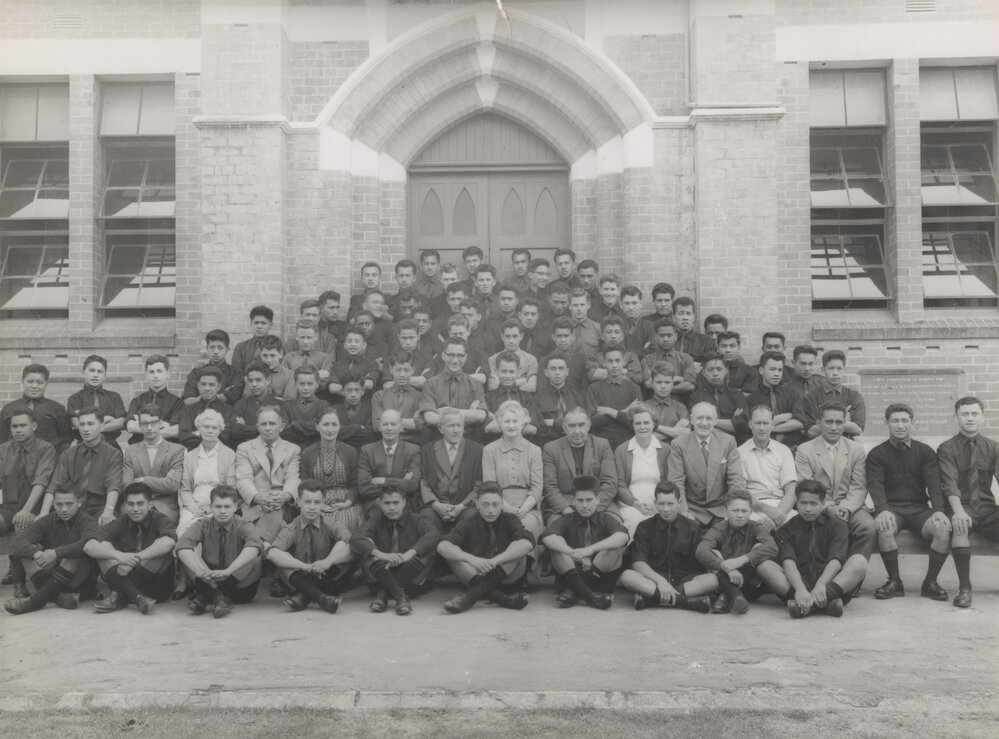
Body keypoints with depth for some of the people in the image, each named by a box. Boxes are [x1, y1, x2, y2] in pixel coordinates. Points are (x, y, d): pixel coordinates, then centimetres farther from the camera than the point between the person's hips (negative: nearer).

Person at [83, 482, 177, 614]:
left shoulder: (159, 520, -5)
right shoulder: (120, 523, 3)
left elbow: (168, 542, -29)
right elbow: (88, 546, -12)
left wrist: (135, 559, -33)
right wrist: (119, 555, -29)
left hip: (156, 588, -3)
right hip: (124, 581, 3)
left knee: (162, 549, -27)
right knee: (103, 546, -15)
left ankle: (120, 597, -25)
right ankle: (137, 598, -33)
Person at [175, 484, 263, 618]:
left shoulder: (243, 526, -5)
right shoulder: (203, 525, 0)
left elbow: (254, 546, -30)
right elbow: (182, 545, -21)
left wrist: (228, 570, -44)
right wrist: (198, 570, -39)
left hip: (239, 585, -1)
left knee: (255, 557, -28)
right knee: (188, 553, -18)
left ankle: (205, 597, -28)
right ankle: (217, 596, -33)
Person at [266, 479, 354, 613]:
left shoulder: (330, 526, 1)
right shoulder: (291, 530, 0)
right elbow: (272, 553, -21)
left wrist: (328, 561, -33)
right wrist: (305, 566, -31)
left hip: (327, 580, 0)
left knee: (343, 551, -22)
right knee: (281, 560, -22)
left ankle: (302, 596, -26)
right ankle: (321, 598, -41)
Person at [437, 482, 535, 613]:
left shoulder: (510, 519, -8)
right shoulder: (469, 520, -7)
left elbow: (527, 543, -29)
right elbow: (442, 546, -23)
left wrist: (494, 561, -39)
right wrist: (472, 559, -39)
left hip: (505, 576, 0)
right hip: (474, 576, 0)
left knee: (520, 550, -27)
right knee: (452, 553, -26)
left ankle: (473, 594, -31)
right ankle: (499, 596, -35)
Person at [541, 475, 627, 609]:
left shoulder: (606, 520, 2)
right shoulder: (566, 520, 3)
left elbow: (623, 536, -22)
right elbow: (547, 538, -19)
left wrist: (591, 549, -35)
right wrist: (574, 553, -35)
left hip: (600, 575, 0)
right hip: (571, 573, 0)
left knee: (616, 546, -23)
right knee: (557, 542, -19)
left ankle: (573, 590, -22)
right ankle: (584, 591, -29)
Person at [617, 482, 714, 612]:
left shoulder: (692, 528, 7)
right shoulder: (645, 527, 4)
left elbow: (699, 563, 3)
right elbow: (638, 562, -8)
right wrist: (660, 580, -24)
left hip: (684, 580, 1)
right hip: (653, 579, -1)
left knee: (712, 580, -29)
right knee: (627, 576, -31)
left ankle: (651, 598, -34)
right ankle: (686, 601, -39)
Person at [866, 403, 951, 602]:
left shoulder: (925, 452, 11)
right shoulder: (877, 454, 6)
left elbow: (934, 484, -1)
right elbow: (875, 485, -8)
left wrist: (938, 510, -20)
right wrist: (882, 510, -28)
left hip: (919, 508, 2)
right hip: (891, 508, -2)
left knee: (944, 529, -28)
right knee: (884, 529, -35)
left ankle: (930, 582, -9)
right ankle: (895, 582, -15)